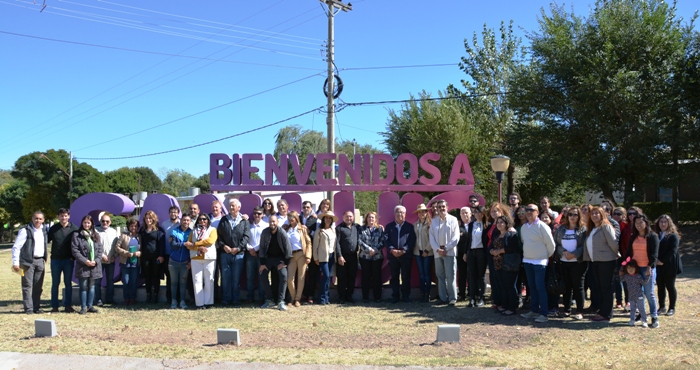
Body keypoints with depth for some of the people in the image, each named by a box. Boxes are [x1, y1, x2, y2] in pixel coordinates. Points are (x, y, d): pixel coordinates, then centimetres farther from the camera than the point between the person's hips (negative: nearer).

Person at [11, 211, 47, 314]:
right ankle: (28, 308, 0)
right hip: (28, 261, -6)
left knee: (38, 286, 8)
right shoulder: (25, 231, -6)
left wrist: (45, 259, 14)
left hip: (40, 261, 6)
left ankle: (36, 307, 14)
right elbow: (16, 247, -9)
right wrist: (15, 262, -13)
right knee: (27, 286, -3)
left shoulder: (44, 231, 13)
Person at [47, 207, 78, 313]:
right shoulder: (53, 228, 3)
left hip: (68, 260, -1)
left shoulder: (74, 229, -1)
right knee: (55, 283, 6)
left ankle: (68, 305, 13)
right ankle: (54, 306, 12)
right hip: (55, 260, 1)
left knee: (68, 283, 6)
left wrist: (74, 256, -5)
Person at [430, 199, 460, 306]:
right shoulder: (434, 221, 11)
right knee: (440, 276, 6)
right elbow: (431, 237, 7)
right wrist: (438, 249, -7)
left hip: (449, 251, -4)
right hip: (437, 252, 4)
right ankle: (443, 298, 11)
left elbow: (456, 237, -5)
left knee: (450, 276, -6)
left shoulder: (453, 220, 1)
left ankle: (452, 298, -1)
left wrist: (446, 248, -10)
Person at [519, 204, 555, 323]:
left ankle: (543, 314, -5)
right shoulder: (524, 227, 8)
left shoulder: (542, 226, -12)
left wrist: (548, 255, 1)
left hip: (540, 261, -6)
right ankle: (534, 310, 21)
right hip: (527, 261, 6)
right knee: (532, 287, 13)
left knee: (540, 287, -8)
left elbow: (550, 243, -9)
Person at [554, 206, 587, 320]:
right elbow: (556, 243, 5)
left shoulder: (583, 229, -1)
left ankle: (579, 312, 5)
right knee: (566, 286, 9)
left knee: (578, 287, 0)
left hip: (578, 262, -4)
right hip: (563, 261, 4)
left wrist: (574, 254, -18)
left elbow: (584, 245, -8)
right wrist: (563, 252, -11)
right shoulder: (561, 229, 10)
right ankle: (566, 310, 17)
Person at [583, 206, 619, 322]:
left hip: (606, 261, -9)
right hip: (594, 262, 9)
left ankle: (606, 315, 2)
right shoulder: (591, 229, 17)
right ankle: (601, 312, 20)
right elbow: (588, 245, 16)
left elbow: (613, 243, -13)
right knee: (598, 287, 12)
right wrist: (587, 258, 9)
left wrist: (616, 255, 0)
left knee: (606, 288, -3)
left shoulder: (606, 227, -10)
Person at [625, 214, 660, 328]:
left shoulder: (653, 236, -2)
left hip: (647, 268, -5)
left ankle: (654, 317, 3)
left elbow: (654, 254, -8)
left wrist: (650, 266, -18)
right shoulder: (633, 237, 14)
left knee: (649, 293, -4)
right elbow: (629, 252, 16)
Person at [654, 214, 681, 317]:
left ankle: (672, 308, 11)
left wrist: (662, 261, -16)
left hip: (669, 266, -5)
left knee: (670, 286, 2)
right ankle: (662, 307, 16)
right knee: (660, 286, 8)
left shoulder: (673, 236, -6)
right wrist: (655, 260, -4)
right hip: (658, 266, 5)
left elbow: (673, 250, -14)